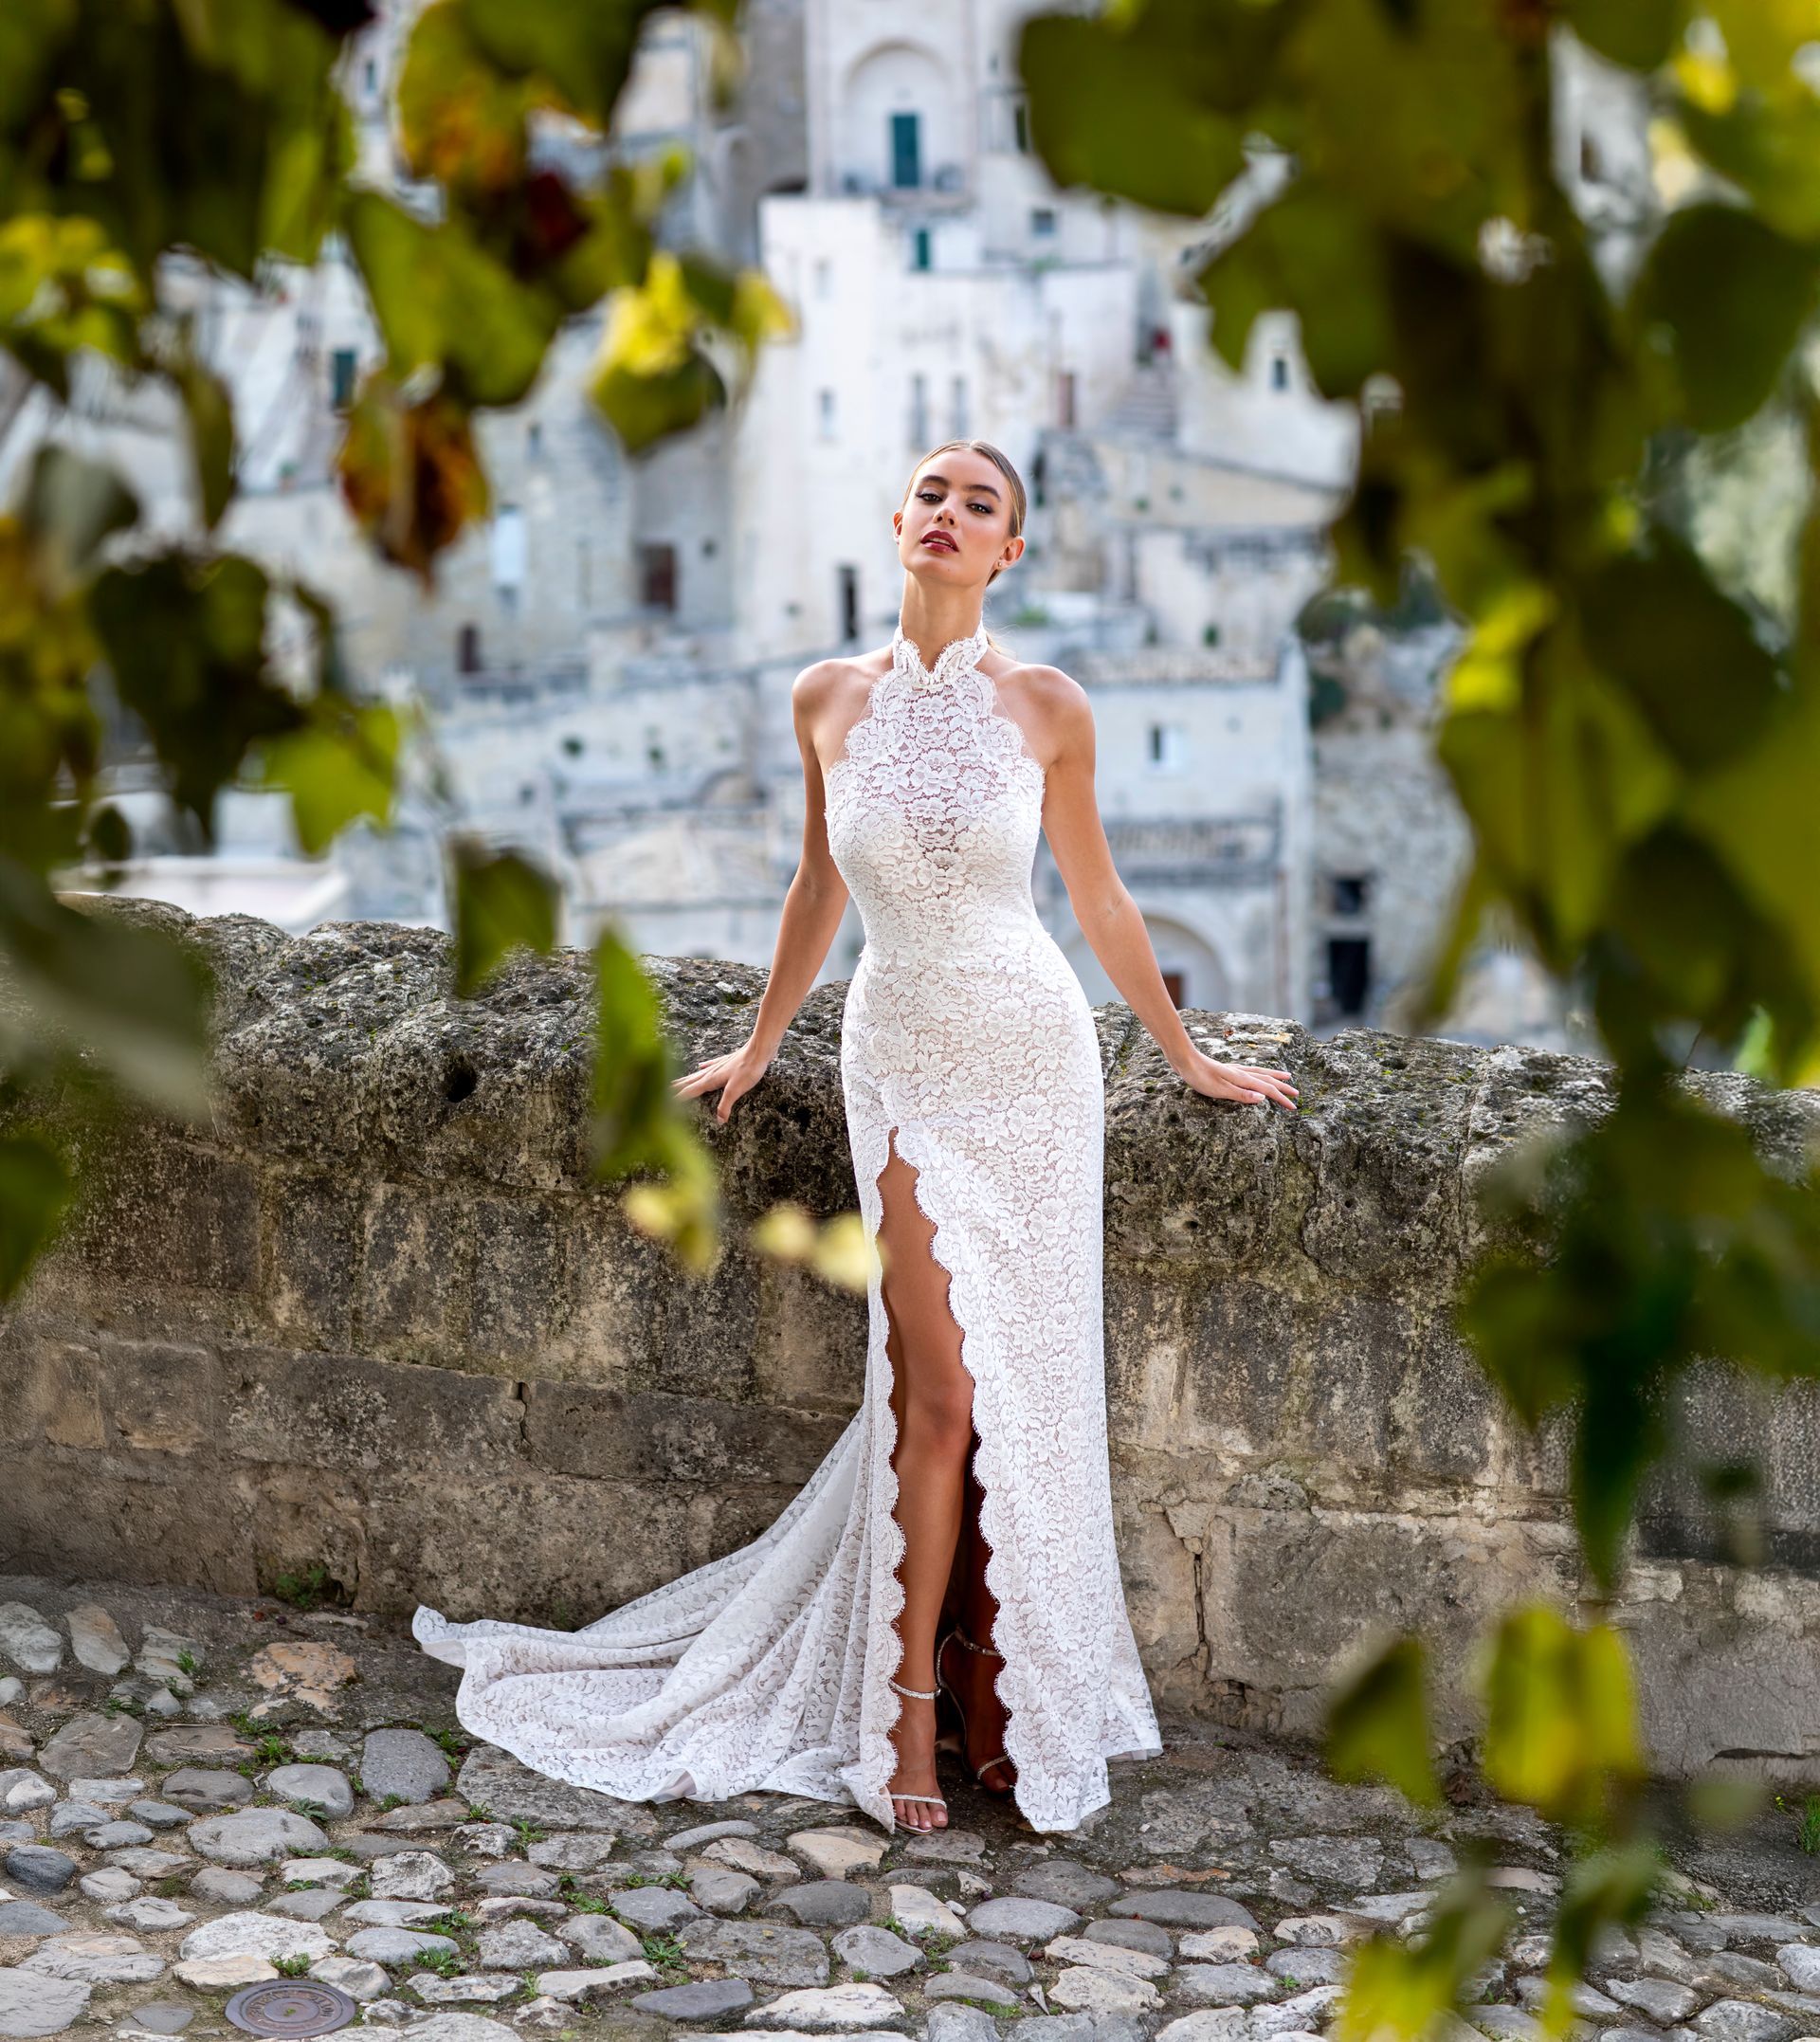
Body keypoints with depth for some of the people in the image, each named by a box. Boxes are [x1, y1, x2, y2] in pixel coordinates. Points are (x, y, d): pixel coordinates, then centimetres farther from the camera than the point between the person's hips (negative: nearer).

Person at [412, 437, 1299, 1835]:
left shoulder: (1047, 707, -4)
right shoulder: (830, 699, -1)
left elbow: (1097, 897, 7)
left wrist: (1190, 1059, 13)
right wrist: (758, 1044, 21)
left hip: (1032, 1053, 0)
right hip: (900, 1056, 0)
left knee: (1025, 1386, 3)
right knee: (939, 1389, -2)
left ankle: (997, 1682, 19)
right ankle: (906, 1700, 12)